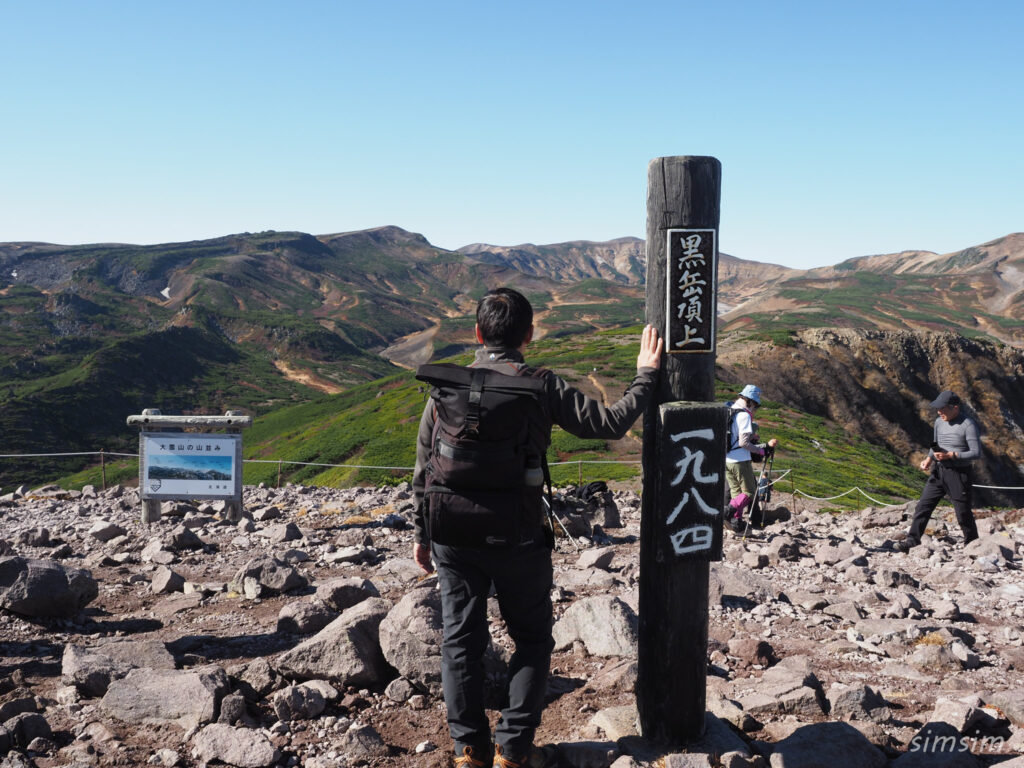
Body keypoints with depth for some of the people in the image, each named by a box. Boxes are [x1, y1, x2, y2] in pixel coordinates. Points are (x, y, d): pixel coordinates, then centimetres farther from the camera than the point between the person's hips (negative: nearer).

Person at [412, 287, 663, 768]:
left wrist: (422, 534, 13)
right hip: (519, 542, -2)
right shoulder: (542, 387, -10)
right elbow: (611, 423, -7)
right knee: (532, 641, 15)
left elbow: (423, 471, 2)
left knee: (461, 643, 14)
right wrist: (646, 376, 7)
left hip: (454, 540, 3)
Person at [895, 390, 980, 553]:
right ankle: (912, 540, 3)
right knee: (923, 506, 0)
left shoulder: (968, 425, -12)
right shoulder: (939, 422, 8)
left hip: (959, 474, -6)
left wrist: (951, 455, -22)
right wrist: (929, 458, 2)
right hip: (938, 471, 6)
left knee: (963, 513, 4)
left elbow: (976, 452, -15)